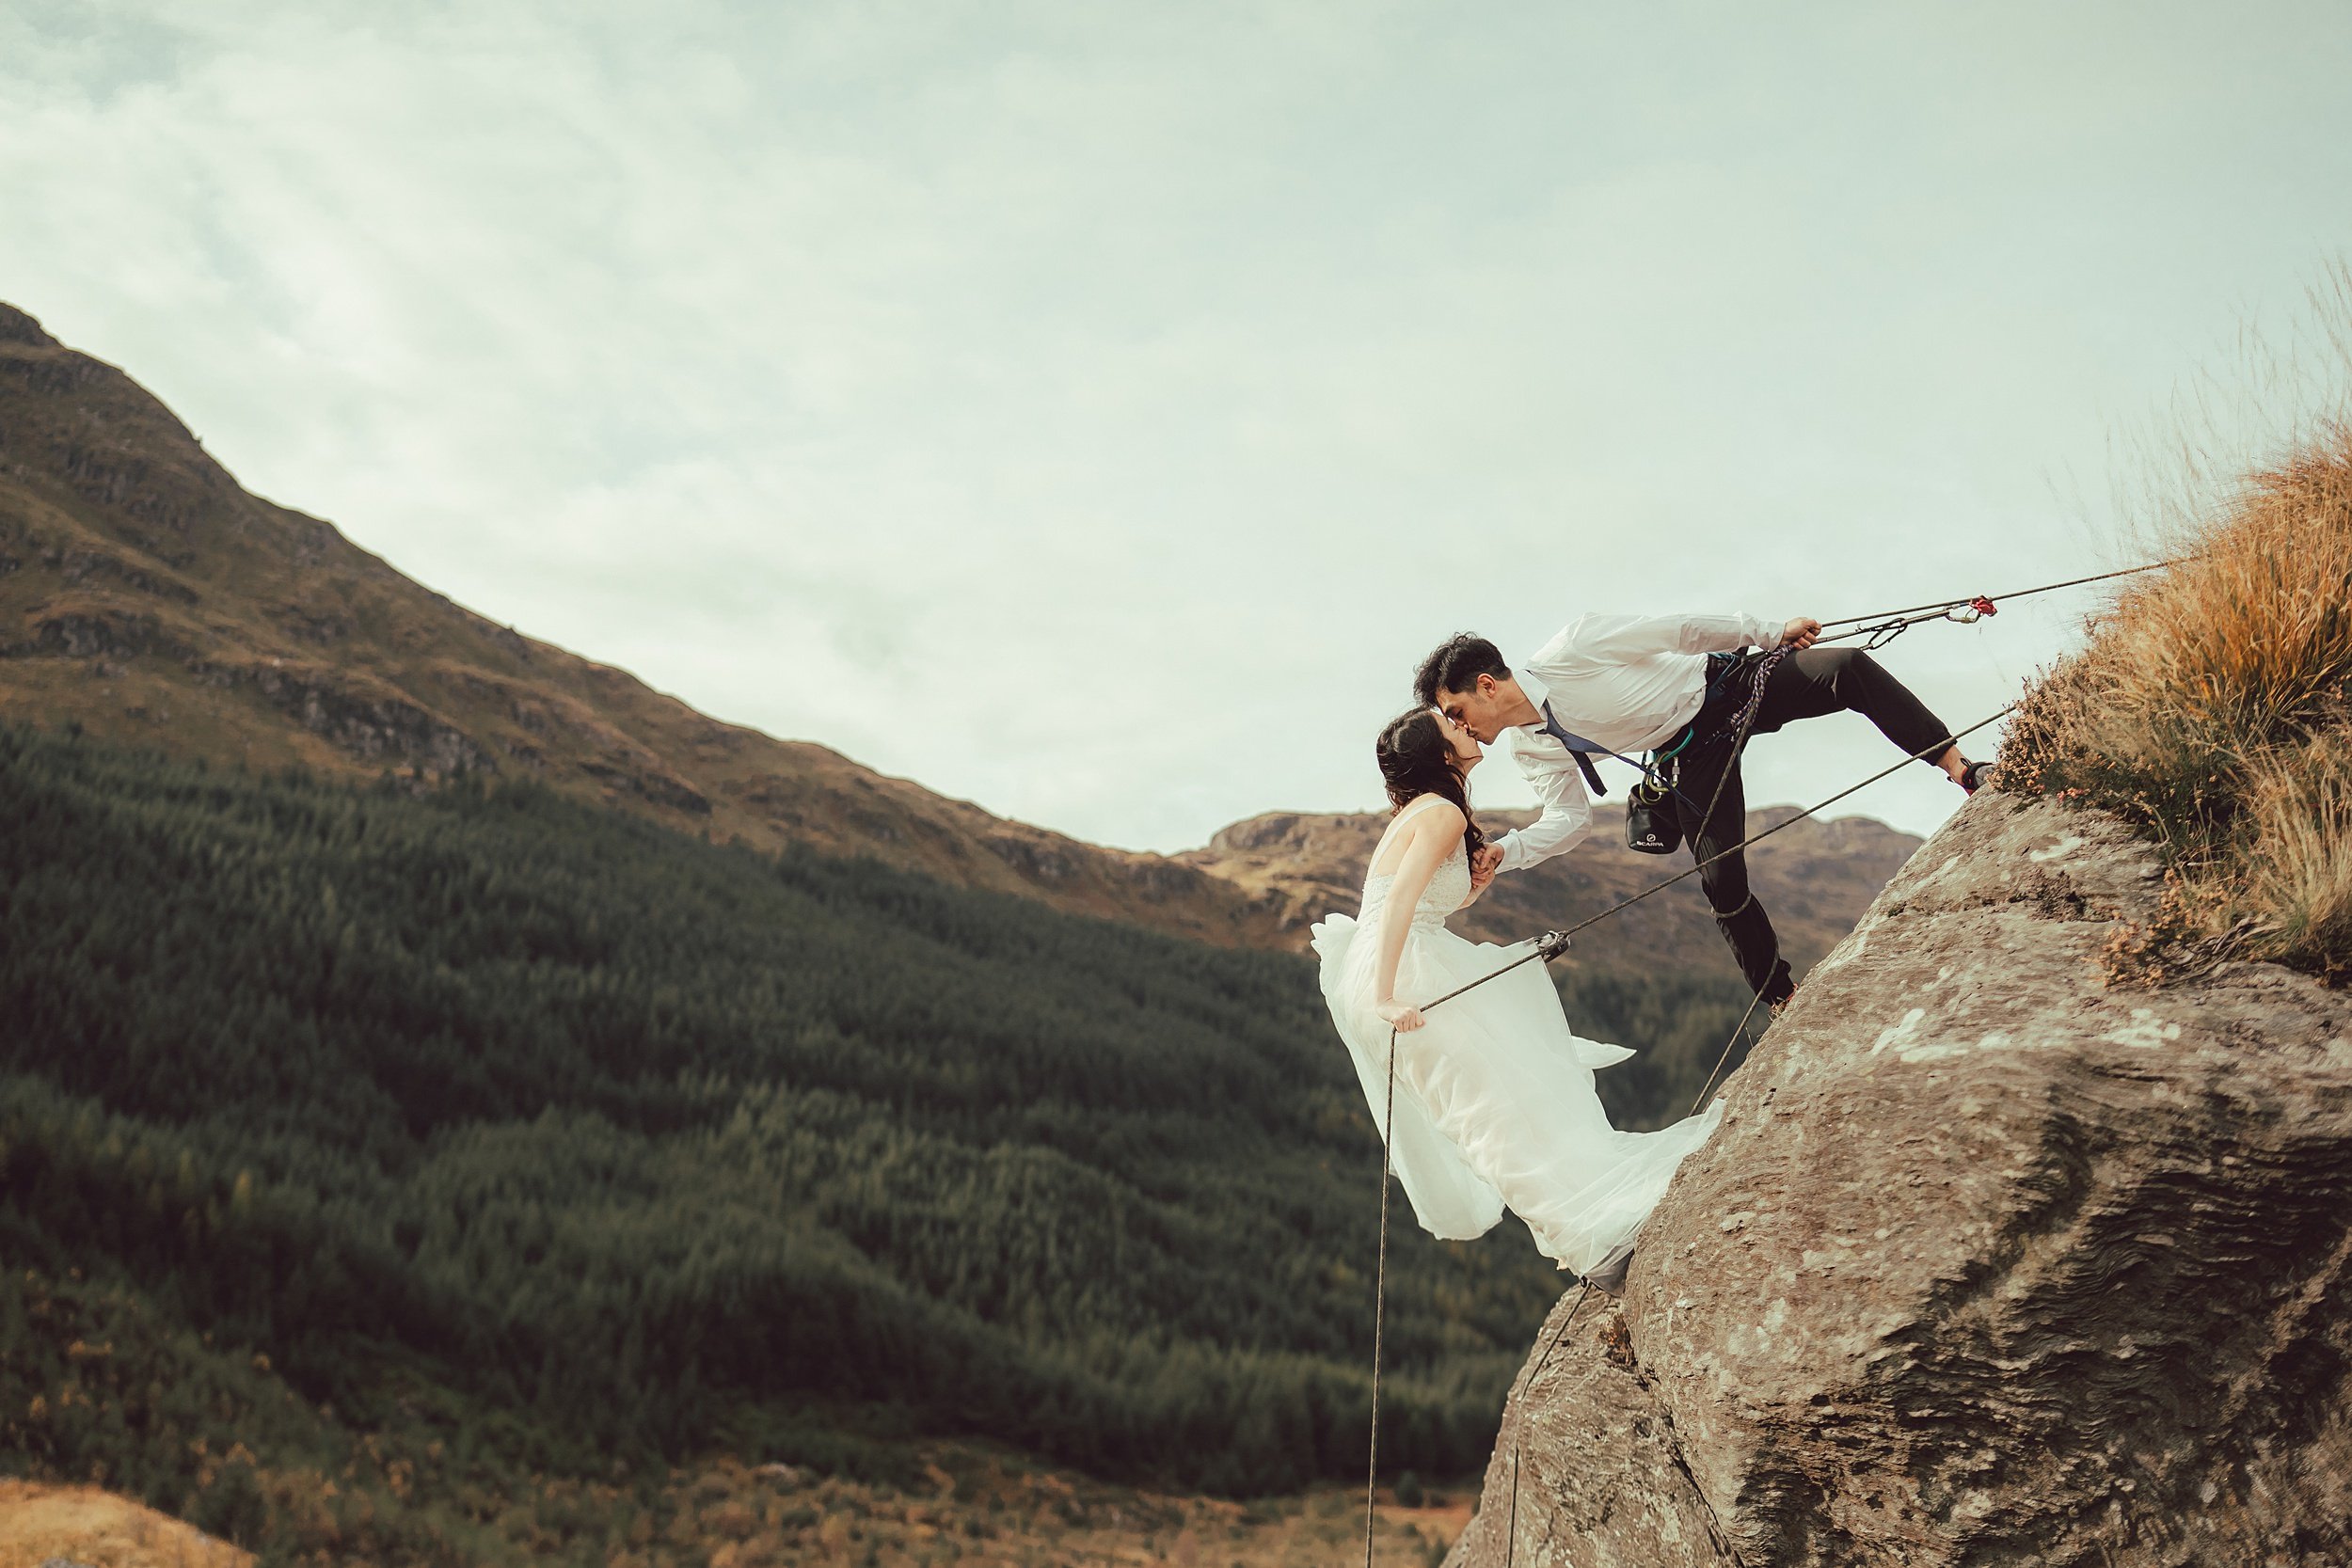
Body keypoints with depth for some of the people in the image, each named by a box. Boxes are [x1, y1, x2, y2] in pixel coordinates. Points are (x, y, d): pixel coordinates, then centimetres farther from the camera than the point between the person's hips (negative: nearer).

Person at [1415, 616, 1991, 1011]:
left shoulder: (1572, 650, -28)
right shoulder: (1531, 751, -8)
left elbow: (1680, 630, -19)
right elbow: (1569, 820, -1)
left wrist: (1771, 631, -12)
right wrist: (1502, 852, -18)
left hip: (1729, 684, -4)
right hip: (1693, 757, 4)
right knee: (1721, 880, -11)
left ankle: (1960, 768, -19)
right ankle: (1781, 998, 5)